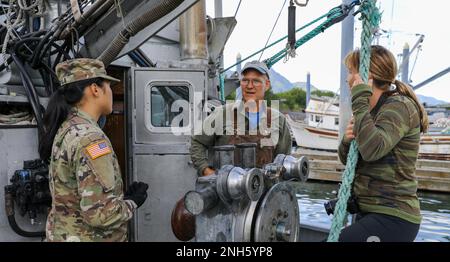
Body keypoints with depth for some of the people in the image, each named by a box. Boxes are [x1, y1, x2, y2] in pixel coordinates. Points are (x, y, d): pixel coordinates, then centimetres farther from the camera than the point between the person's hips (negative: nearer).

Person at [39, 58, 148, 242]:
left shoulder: (66, 128, 4)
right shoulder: (90, 138, -24)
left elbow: (77, 194, 10)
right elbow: (100, 213, -30)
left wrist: (124, 196, 4)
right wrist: (132, 203, -12)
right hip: (89, 237, -8)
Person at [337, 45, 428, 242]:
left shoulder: (399, 106, -13)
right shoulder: (373, 110, 13)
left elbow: (373, 150, -30)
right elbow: (346, 159, 14)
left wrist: (360, 100, -22)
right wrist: (347, 141, -8)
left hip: (392, 218, -9)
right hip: (371, 212, 9)